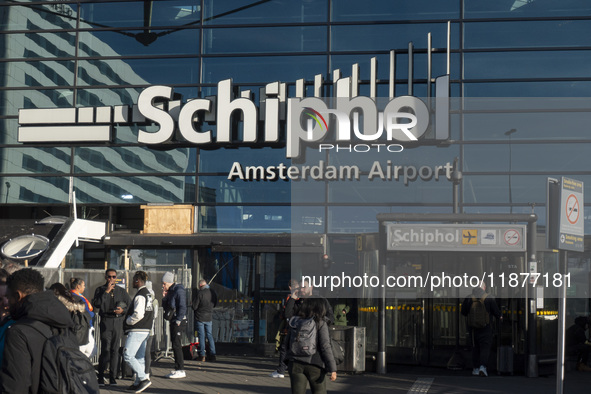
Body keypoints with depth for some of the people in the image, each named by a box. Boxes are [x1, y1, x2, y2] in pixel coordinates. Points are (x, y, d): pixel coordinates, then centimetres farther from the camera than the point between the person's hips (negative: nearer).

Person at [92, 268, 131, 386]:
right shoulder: (100, 290, 6)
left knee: (115, 350, 3)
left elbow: (130, 305, 17)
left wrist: (123, 310, -3)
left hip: (118, 322, 3)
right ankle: (101, 377, -4)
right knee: (105, 349, -10)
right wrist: (107, 291, -13)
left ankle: (113, 377, 8)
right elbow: (96, 304, -10)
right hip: (106, 321, -3)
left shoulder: (121, 291, 14)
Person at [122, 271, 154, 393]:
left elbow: (138, 314, -23)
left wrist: (128, 321, -9)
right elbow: (151, 314, 21)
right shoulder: (148, 294, 16)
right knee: (140, 357, 12)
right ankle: (138, 383, 15)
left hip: (137, 331, -10)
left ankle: (144, 378, -17)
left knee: (128, 355, -12)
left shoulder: (140, 296, -15)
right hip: (146, 330, 10)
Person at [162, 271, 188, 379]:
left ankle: (180, 370, -7)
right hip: (173, 321, 10)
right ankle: (177, 369, 15)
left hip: (179, 322, -10)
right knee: (175, 345, 10)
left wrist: (178, 321, -19)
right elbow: (165, 307, 20)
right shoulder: (170, 291, 16)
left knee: (176, 345, -10)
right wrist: (164, 297, 5)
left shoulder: (179, 291, -13)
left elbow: (182, 307, -18)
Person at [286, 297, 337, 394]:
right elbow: (325, 347, -13)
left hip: (296, 364, 3)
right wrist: (332, 369, -11)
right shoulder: (320, 324, -8)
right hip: (314, 365, -3)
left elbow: (287, 341, 12)